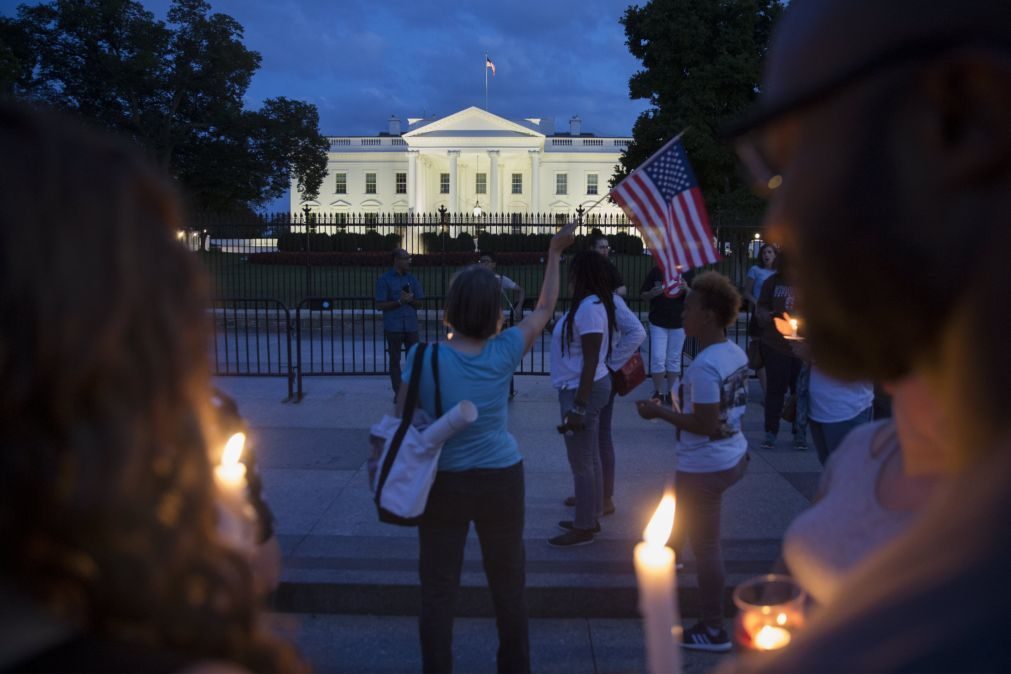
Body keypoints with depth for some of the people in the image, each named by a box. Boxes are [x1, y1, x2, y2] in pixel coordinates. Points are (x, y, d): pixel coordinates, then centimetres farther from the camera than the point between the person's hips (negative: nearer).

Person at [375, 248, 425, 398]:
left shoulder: (412, 279, 9)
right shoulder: (385, 280, -2)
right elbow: (380, 305, -7)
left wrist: (410, 299, -12)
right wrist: (400, 302, -16)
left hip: (411, 326, 3)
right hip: (393, 327, -3)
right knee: (395, 360, 3)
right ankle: (398, 393, 9)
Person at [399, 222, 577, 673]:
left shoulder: (424, 358, -17)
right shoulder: (504, 352, -12)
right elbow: (544, 309, 4)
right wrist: (555, 251, 15)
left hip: (443, 484, -2)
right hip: (501, 480, 2)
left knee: (438, 590, 10)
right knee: (509, 584, 19)